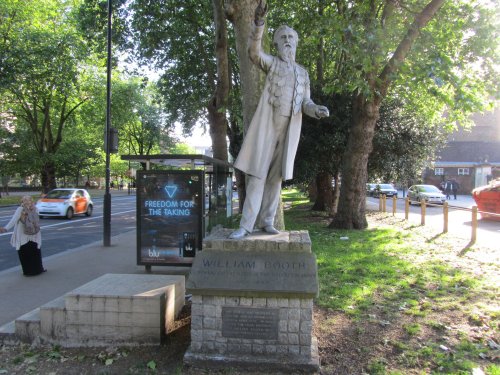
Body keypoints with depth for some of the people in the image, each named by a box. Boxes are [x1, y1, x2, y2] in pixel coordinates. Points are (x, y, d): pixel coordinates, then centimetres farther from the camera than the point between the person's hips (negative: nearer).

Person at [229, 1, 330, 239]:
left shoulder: (303, 73, 20)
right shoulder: (271, 62, 8)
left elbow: (305, 104, 12)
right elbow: (254, 52, -15)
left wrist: (318, 110, -12)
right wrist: (258, 23, -30)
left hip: (289, 130, 4)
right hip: (267, 125, -4)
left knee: (276, 175, 5)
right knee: (258, 173, -9)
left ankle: (266, 221, 13)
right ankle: (246, 225, -6)